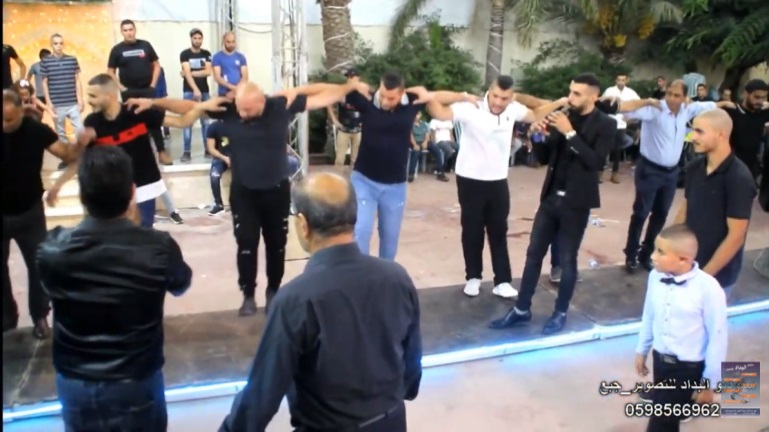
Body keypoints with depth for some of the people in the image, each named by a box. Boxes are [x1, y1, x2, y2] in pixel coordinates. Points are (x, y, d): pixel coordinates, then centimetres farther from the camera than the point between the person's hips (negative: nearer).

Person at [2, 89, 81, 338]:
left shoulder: (36, 130, -14)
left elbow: (67, 155, -15)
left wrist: (80, 144, -36)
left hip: (29, 211, 0)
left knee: (38, 264, 8)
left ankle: (40, 317, 24)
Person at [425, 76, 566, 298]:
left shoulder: (513, 109, -1)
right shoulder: (470, 109, -19)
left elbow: (535, 116, 18)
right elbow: (436, 109, -26)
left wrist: (560, 103, 9)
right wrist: (463, 97, -27)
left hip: (498, 182, 4)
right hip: (470, 181, -4)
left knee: (499, 231, 10)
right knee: (472, 231, 9)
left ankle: (502, 281, 17)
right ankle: (473, 277, 25)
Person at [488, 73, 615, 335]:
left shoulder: (605, 125, -6)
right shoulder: (563, 117, 6)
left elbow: (596, 162, -19)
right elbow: (544, 158, 9)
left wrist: (570, 133, -22)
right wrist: (540, 136, -10)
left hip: (576, 202, -5)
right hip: (551, 197, 5)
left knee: (567, 260, 5)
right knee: (534, 254, 7)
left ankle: (560, 313, 22)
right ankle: (521, 310, 18)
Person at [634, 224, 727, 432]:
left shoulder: (708, 288, -25)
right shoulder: (656, 276, -10)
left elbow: (718, 337, -16)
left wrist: (709, 383, -9)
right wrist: (641, 350, 16)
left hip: (689, 367, -5)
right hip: (660, 358, 5)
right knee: (664, 411, 23)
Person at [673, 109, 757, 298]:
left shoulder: (739, 179, -21)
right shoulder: (694, 168, -2)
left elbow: (736, 237, -20)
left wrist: (704, 275, -17)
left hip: (717, 276, -5)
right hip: (686, 264, 6)